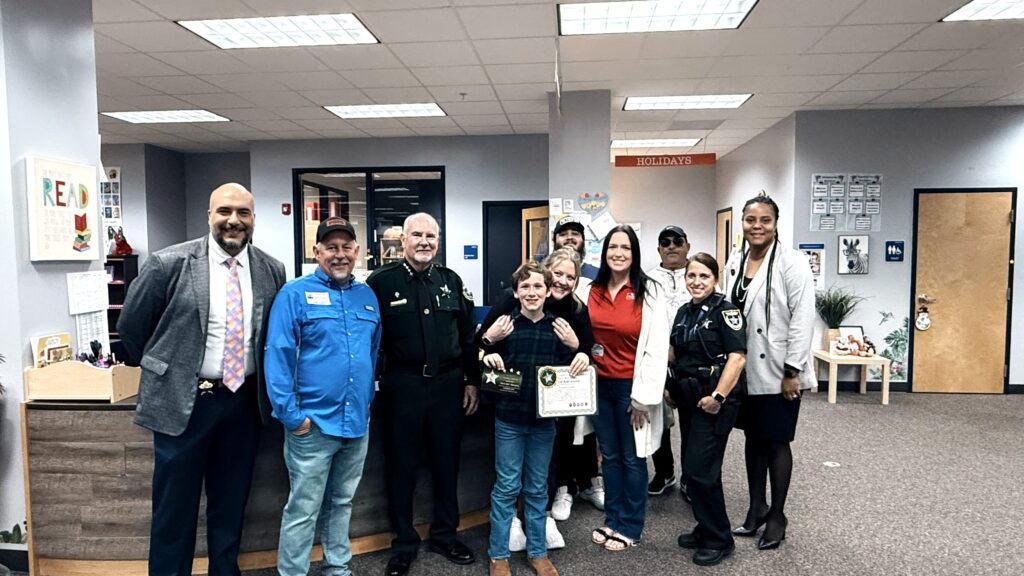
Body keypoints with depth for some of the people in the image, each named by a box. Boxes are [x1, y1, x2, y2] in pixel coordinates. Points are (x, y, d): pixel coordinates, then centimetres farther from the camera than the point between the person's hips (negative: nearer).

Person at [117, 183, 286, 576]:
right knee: (174, 505, 11)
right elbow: (131, 324, 1)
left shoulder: (272, 271, 0)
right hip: (182, 401, -3)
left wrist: (264, 384, 10)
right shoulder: (168, 263, -10)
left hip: (244, 401, 3)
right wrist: (163, 370, 7)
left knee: (231, 503, 17)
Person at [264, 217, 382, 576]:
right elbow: (277, 356, -12)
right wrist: (290, 414, -15)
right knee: (302, 511, 5)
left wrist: (368, 401, 10)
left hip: (358, 422, 6)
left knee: (342, 503, 20)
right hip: (313, 424, -5)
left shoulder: (367, 296, 9)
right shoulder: (295, 294, -8)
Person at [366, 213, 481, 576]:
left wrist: (472, 381, 8)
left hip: (448, 384, 3)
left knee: (446, 463, 14)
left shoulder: (451, 281, 7)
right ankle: (404, 542, 26)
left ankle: (445, 535, 31)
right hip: (402, 386, -3)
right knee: (401, 466, 10)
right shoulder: (382, 281, -4)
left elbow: (468, 335, 10)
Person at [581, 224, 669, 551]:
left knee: (632, 458, 8)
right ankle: (612, 520, 32)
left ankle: (630, 528, 24)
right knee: (609, 456, 16)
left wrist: (643, 396, -14)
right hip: (599, 384, 5)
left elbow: (657, 347, -12)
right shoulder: (592, 291, 3)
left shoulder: (649, 292, -11)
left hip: (630, 386, -4)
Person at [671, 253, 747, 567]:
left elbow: (737, 357, -19)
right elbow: (673, 353, 20)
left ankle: (719, 539, 10)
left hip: (715, 400, -7)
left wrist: (718, 396, -23)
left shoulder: (725, 310, -11)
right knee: (698, 467, 15)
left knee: (699, 467, -6)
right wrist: (668, 385, 13)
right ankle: (707, 529, 30)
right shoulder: (684, 312, 11)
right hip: (689, 397, 7)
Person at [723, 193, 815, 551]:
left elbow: (803, 319, -16)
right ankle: (756, 507, 31)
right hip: (744, 369, 6)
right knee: (753, 437, 16)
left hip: (778, 370, -6)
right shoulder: (735, 260, 6)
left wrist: (792, 370, -17)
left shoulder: (791, 262, -13)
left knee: (776, 442, 6)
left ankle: (777, 515, 22)